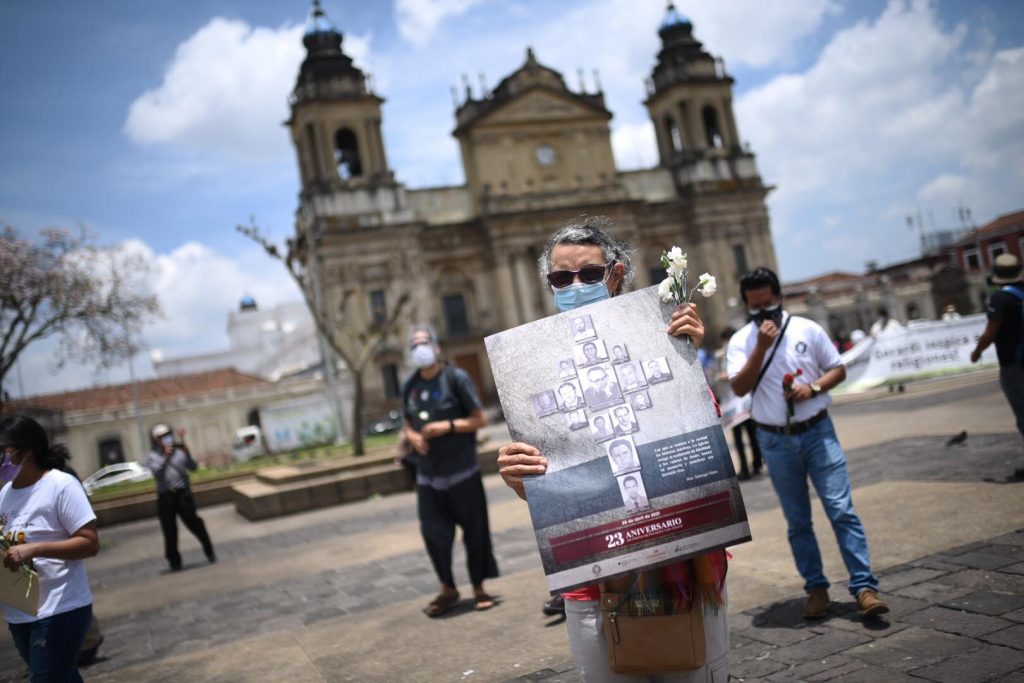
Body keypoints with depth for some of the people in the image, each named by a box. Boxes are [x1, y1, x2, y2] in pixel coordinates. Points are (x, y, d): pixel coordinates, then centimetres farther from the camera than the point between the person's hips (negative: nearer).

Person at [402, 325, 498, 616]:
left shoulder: (456, 378, -6)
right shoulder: (410, 386, 7)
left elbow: (480, 419, -5)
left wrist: (448, 426, -18)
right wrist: (413, 437, -6)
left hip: (462, 471, -3)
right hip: (428, 474, 4)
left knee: (474, 530, 5)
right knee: (433, 533, 2)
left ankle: (479, 588, 23)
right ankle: (447, 589, 23)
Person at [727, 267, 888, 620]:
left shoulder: (807, 329, 1)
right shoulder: (741, 341, -2)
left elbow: (838, 369, 6)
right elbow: (739, 388, -14)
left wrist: (813, 388, -13)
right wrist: (761, 347, -21)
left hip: (817, 432, 0)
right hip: (775, 441, 1)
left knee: (842, 509, -5)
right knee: (797, 521, 9)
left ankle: (864, 586, 0)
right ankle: (816, 588, 20)